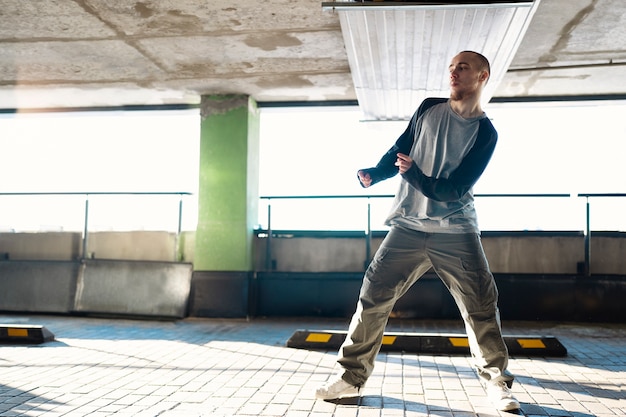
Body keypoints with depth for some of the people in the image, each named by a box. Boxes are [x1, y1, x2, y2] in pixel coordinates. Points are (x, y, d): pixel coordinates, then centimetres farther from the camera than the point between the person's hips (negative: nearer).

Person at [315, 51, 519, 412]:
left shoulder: (486, 133, -4)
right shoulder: (429, 109, 7)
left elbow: (455, 189, -13)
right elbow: (400, 150, 12)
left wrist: (415, 177, -26)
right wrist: (374, 174, -6)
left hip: (457, 232, -2)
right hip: (408, 228, 2)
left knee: (481, 305, -1)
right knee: (373, 296, -3)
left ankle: (497, 381, 17)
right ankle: (352, 376, 7)